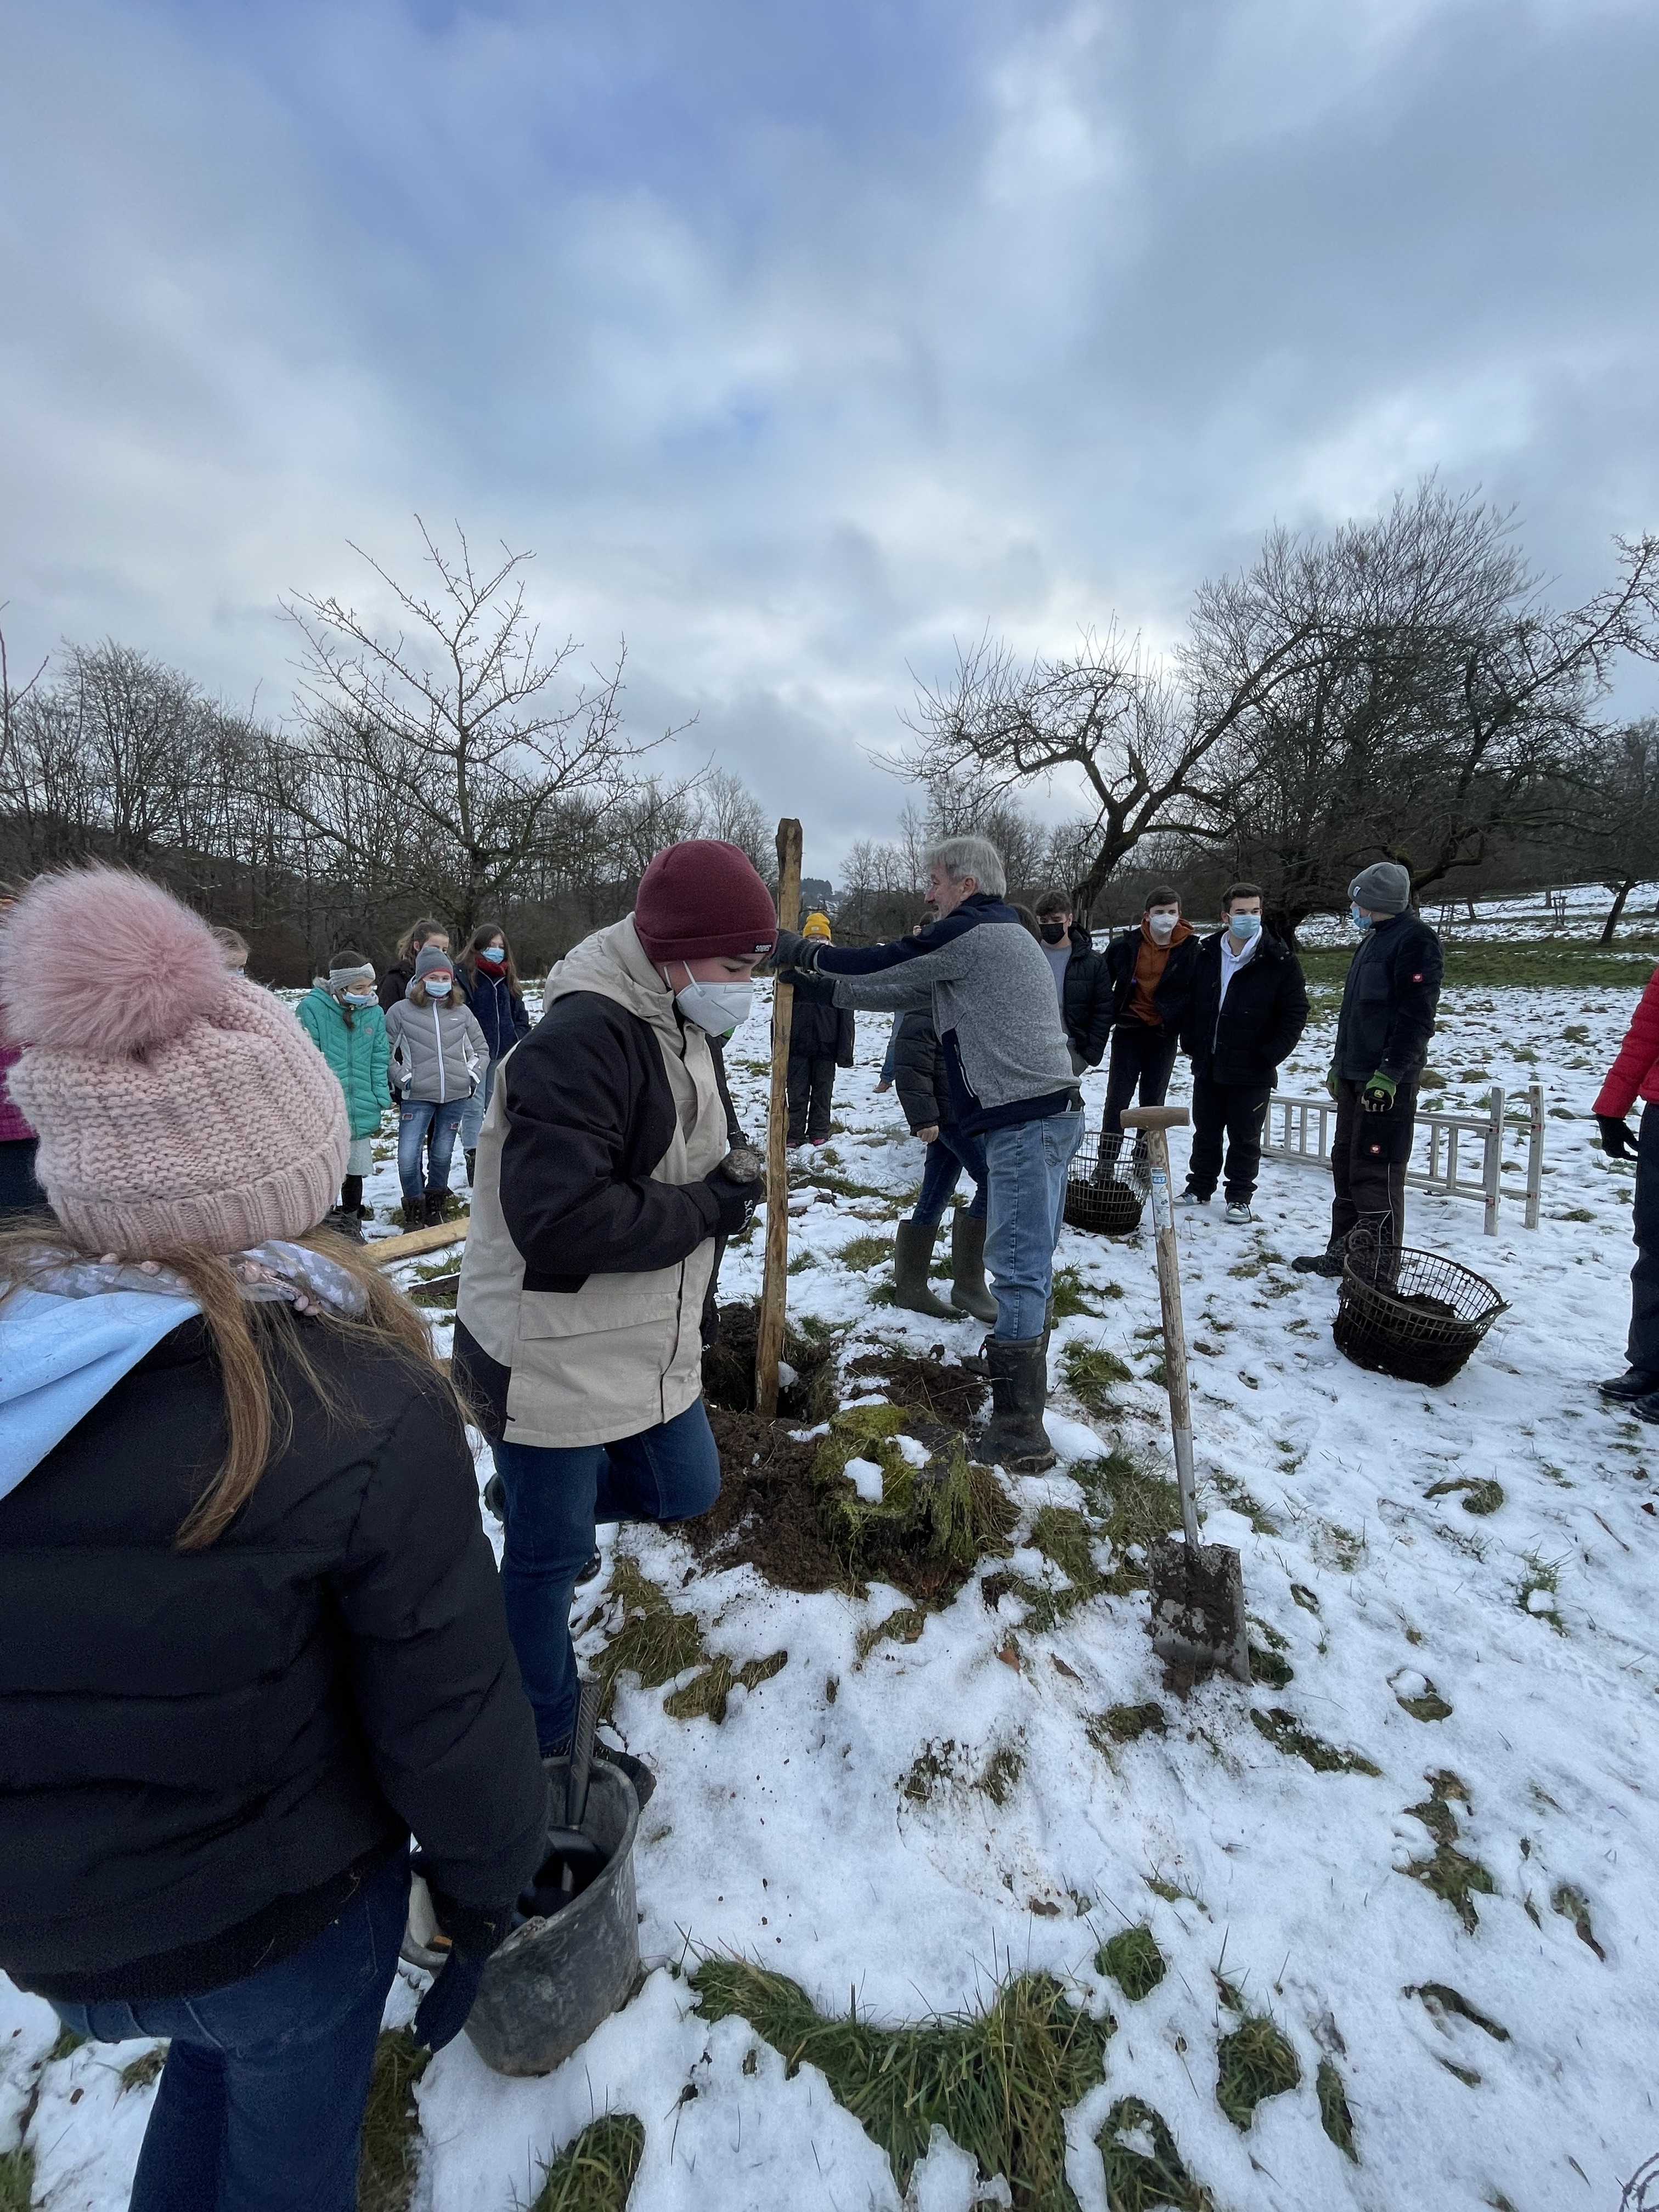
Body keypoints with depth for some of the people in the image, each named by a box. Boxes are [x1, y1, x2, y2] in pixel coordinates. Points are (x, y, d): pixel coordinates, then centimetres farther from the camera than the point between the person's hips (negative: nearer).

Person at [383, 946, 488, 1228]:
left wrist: (471, 1072, 4)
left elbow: (481, 1049, 17)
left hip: (455, 1096, 3)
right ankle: (414, 1210, 13)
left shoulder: (462, 1012, 7)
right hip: (416, 1098, -2)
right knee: (407, 1158, -9)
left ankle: (435, 1206, 31)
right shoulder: (401, 1011, -2)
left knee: (443, 1155, 12)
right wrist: (402, 1078, -6)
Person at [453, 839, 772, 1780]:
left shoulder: (678, 1029, 6)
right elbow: (557, 1219, -32)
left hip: (648, 1342, 9)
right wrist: (706, 1208, -22)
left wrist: (722, 1191, -2)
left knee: (685, 1490, 20)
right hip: (552, 1356, -8)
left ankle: (542, 1499, 45)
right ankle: (548, 1745, 38)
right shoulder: (581, 1038, -26)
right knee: (548, 1558, 12)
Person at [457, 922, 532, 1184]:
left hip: (504, 1054, 6)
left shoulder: (508, 977, 12)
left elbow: (520, 1013, 18)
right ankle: (473, 1157, 7)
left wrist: (518, 1038, 5)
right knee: (474, 1106, -1)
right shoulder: (464, 975, -7)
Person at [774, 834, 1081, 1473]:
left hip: (1025, 1121, -11)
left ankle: (1019, 1432, -2)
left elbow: (880, 967, -5)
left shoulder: (969, 933, -9)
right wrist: (821, 983, 19)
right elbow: (904, 988, 21)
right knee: (1027, 1261, 20)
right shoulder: (1000, 936, 23)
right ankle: (1023, 1376, 36)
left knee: (1018, 1268, -8)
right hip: (1049, 1113, 11)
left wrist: (802, 952, 10)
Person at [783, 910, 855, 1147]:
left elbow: (846, 1012, -1)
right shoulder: (795, 965, 2)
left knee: (823, 1092, 11)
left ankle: (819, 1133, 23)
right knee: (797, 1091, 6)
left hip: (826, 1043, 0)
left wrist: (845, 1050, -6)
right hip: (798, 1042, 0)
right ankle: (794, 1134, 16)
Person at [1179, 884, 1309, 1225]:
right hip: (1207, 1066, 4)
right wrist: (1190, 1043, 4)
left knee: (1245, 1137, 8)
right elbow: (1189, 1001, 12)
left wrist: (1270, 1056, -13)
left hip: (1252, 1072, -3)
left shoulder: (1280, 961, -9)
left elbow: (1296, 1014, -8)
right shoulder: (1206, 954, 2)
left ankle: (1239, 1196, 22)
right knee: (1205, 1132, 16)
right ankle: (1200, 1187, 31)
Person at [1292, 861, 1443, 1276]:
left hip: (1386, 1081, -10)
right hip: (1355, 1076, 10)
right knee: (1346, 1165, 14)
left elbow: (1416, 1016, -19)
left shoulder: (1415, 939, -11)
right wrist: (1339, 1064, 21)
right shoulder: (1374, 940, 19)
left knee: (1376, 1172, -6)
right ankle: (1344, 1253, 24)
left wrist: (1388, 1075, -24)